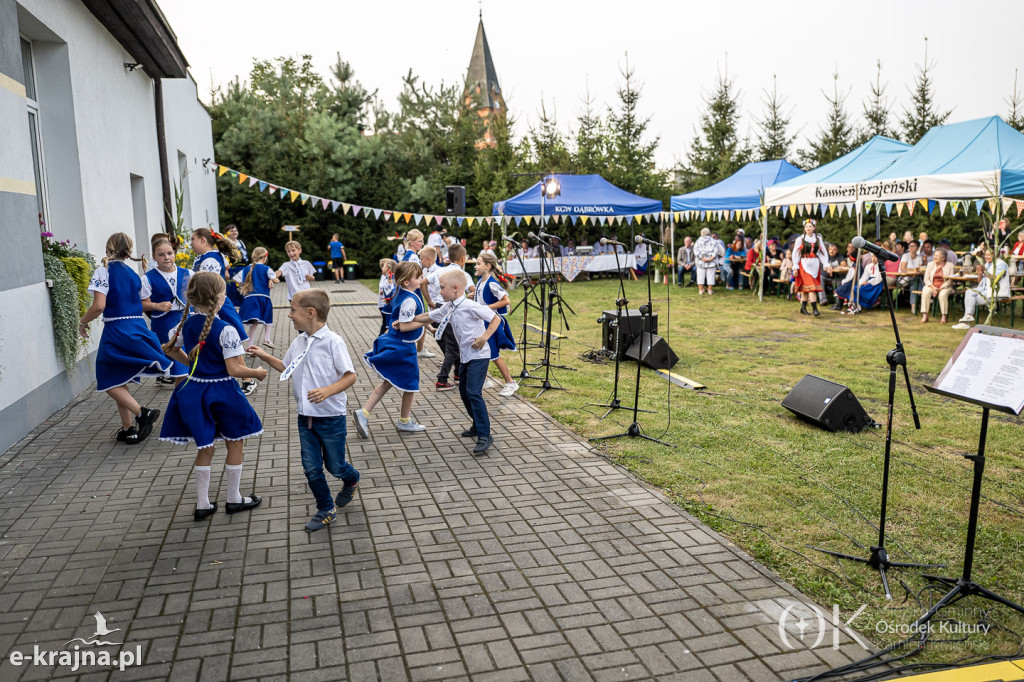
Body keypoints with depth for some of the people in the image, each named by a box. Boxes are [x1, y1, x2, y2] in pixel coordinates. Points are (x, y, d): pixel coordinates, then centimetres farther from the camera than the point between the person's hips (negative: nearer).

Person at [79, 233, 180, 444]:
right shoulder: (133, 274, 11)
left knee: (109, 381, 5)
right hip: (138, 329, 7)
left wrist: (82, 322, 0)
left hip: (116, 331, -6)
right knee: (119, 380, 17)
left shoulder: (104, 270, -9)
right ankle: (128, 429, 18)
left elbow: (99, 306, -16)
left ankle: (142, 413, -10)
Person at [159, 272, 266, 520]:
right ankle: (234, 499, 26)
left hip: (195, 390, 6)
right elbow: (234, 370, -23)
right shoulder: (225, 330, -22)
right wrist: (259, 373, -7)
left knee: (205, 448, 16)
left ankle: (202, 504, 21)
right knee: (234, 444, 14)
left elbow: (170, 349, 17)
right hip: (222, 393, -6)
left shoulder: (186, 323, -1)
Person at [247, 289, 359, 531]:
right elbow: (286, 367, 23)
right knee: (311, 468, 7)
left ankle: (351, 480, 43)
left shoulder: (333, 342, -17)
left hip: (331, 417, -6)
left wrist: (327, 391, -31)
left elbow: (350, 376, -18)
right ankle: (326, 510, 24)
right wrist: (264, 356, 11)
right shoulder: (298, 342, 5)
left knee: (335, 466, 9)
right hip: (305, 417, 6)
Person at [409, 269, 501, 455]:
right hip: (466, 356, 9)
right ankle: (478, 426, 32)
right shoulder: (448, 308, 6)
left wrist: (484, 337, -25)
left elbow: (496, 319, -14)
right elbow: (428, 316, 17)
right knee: (464, 391, 16)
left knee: (474, 392, -16)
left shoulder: (470, 306, -18)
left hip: (479, 355, -9)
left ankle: (485, 436, -12)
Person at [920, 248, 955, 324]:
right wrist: (933, 287, -13)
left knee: (943, 294, -36)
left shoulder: (950, 265, 3)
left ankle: (944, 316, -25)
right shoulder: (930, 264, 12)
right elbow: (926, 279, 5)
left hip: (945, 287, -2)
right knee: (925, 293, -31)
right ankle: (925, 316, -33)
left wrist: (940, 288, -18)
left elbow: (950, 280, -6)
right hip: (931, 286, 2)